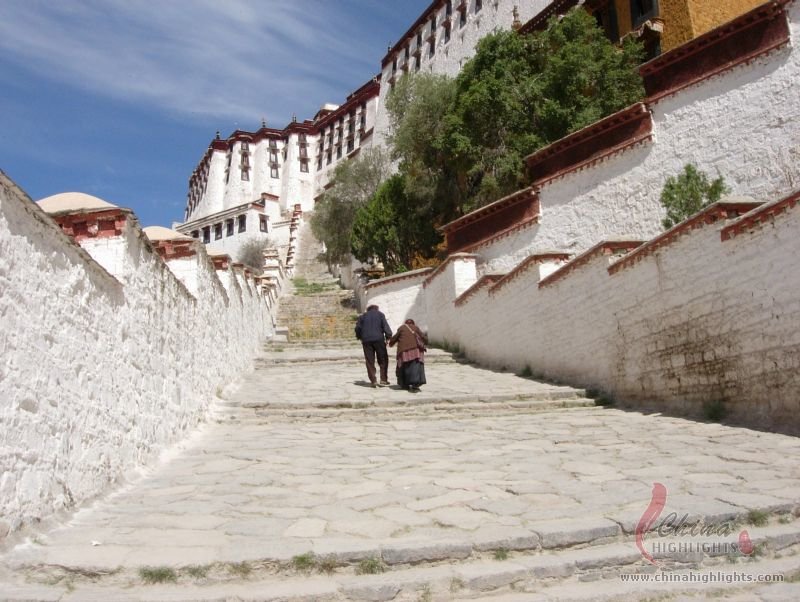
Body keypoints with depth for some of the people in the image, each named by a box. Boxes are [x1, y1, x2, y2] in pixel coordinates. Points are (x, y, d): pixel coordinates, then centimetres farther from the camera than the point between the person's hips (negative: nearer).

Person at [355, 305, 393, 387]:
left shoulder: (363, 316, 16)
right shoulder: (380, 314, 11)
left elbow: (358, 328, 9)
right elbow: (385, 326, -3)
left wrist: (359, 337, 23)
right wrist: (388, 336, -4)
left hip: (366, 340, 2)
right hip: (378, 339, -2)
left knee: (370, 361, 5)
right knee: (383, 360, 6)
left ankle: (373, 381, 1)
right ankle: (383, 380, 0)